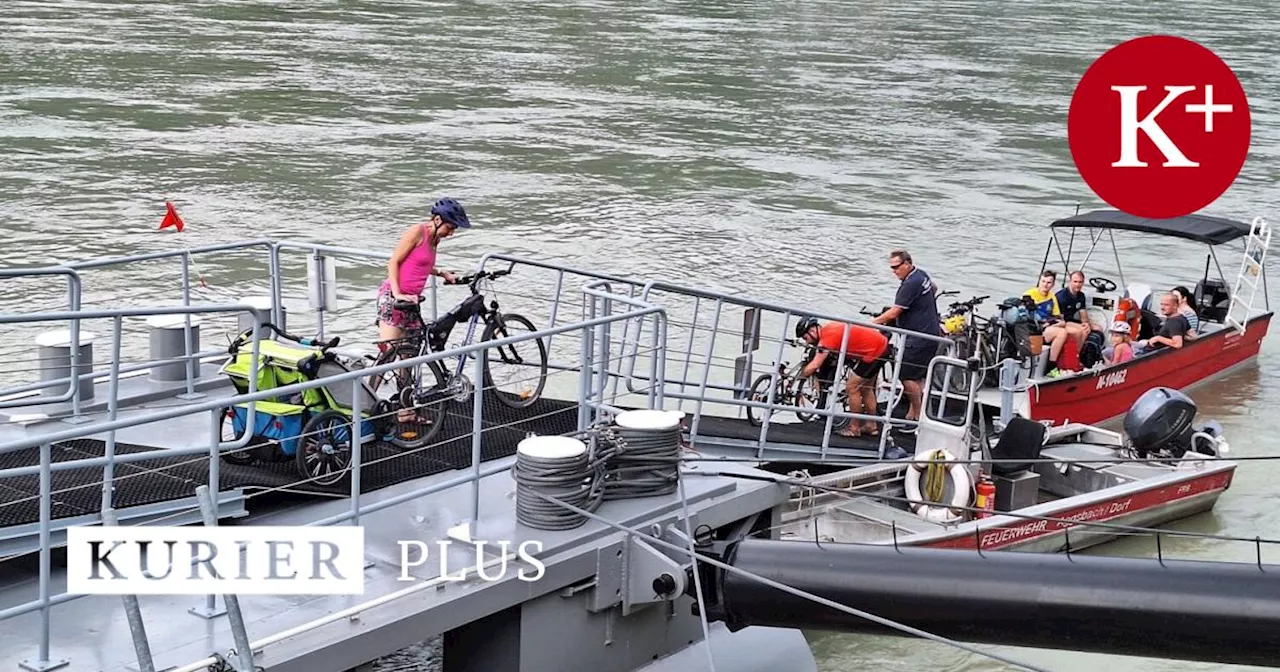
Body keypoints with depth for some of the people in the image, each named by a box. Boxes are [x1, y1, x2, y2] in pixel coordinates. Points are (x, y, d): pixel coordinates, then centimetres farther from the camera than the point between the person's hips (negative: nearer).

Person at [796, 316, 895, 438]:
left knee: (852, 387, -2)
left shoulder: (828, 336, -21)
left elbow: (814, 365, -24)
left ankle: (854, 428, 7)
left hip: (875, 351, -10)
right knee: (865, 388, 22)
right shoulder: (827, 329, 6)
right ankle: (871, 426, 30)